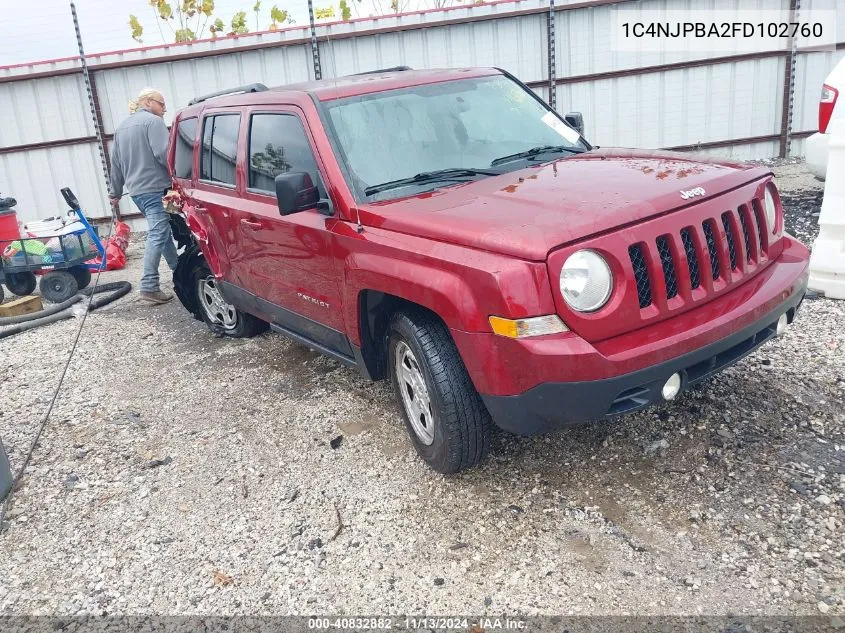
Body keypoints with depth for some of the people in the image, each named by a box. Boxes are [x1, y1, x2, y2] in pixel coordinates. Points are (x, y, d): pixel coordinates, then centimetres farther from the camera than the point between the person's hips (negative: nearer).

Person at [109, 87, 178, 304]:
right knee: (158, 235, -12)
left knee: (163, 232, 18)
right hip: (154, 188, -9)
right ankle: (149, 287, -17)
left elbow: (116, 163, 23)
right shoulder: (153, 121, -7)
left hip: (135, 189, 9)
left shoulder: (122, 126, 21)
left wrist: (116, 193, 28)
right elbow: (163, 155, -19)